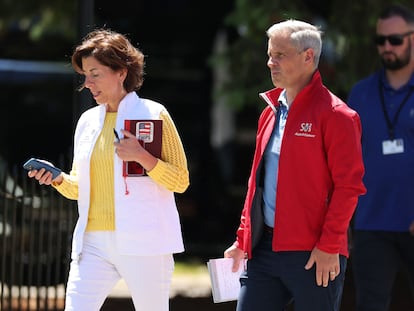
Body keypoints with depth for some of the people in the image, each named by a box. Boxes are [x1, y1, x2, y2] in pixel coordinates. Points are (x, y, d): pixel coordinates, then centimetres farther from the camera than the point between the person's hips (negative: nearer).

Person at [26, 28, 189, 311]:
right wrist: (59, 179, 0)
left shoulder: (153, 115, -1)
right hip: (94, 242, 4)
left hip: (142, 243, -4)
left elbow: (181, 181, -2)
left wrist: (142, 156, -16)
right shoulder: (88, 120, 14)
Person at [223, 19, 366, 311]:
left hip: (313, 255, -7)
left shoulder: (335, 115, -7)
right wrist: (243, 238, 18)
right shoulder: (272, 111, 17)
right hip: (264, 248, 7)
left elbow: (348, 185, -11)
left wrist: (329, 246, -16)